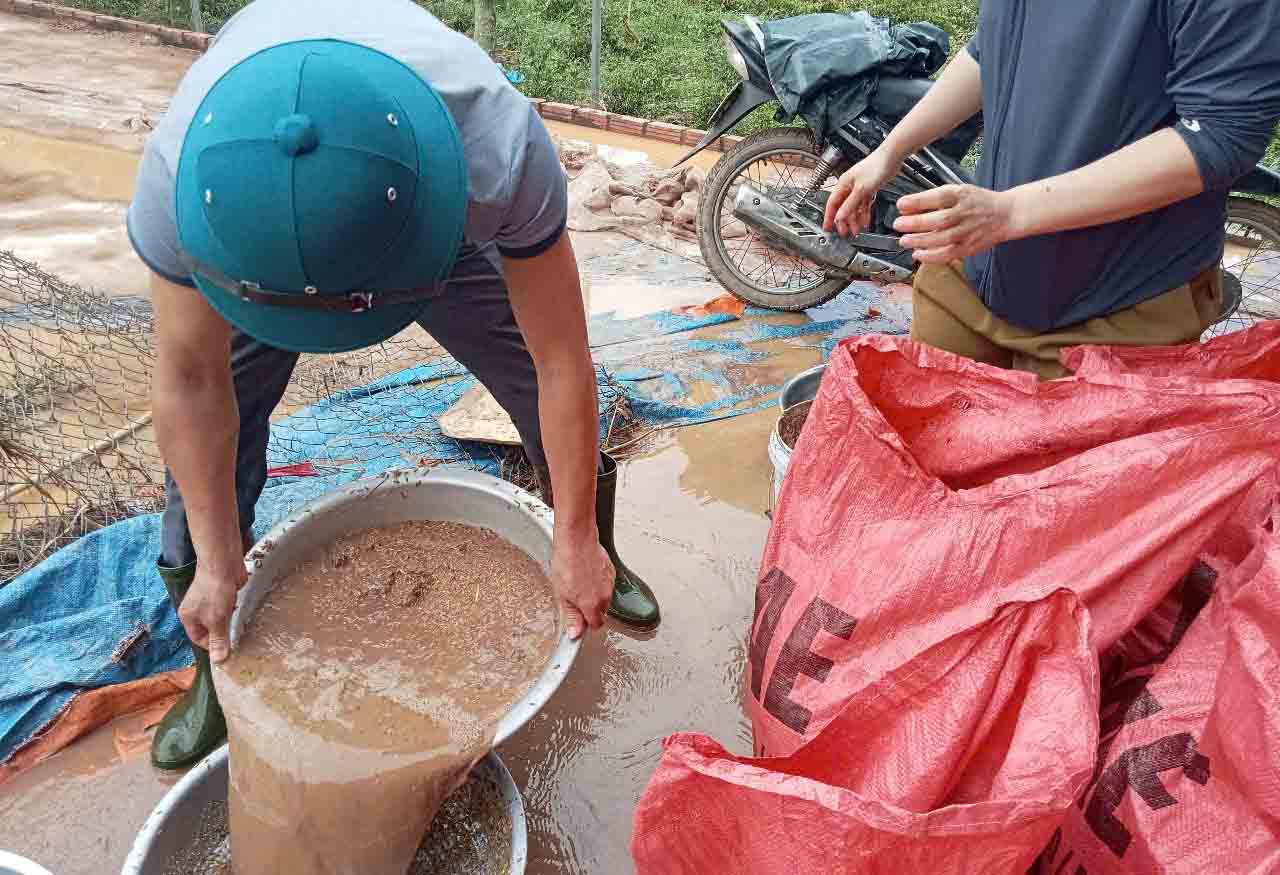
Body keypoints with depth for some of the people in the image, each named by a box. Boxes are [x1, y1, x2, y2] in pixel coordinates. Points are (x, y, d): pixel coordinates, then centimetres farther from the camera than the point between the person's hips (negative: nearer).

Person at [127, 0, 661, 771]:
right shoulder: (180, 178, -40)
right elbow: (193, 385, -27)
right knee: (216, 423, -10)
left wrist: (577, 545, -27)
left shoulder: (504, 153, -44)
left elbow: (563, 363, -36)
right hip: (252, 223, 1)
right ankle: (219, 671, 14)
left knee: (545, 375, -4)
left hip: (443, 215, 0)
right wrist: (217, 564, -20)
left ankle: (601, 546, 27)